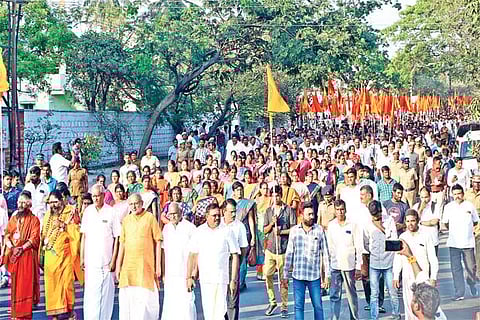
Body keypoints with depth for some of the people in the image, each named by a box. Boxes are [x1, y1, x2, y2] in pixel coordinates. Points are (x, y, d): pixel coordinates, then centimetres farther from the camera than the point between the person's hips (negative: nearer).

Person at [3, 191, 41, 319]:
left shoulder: (33, 220, 0)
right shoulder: (13, 219, 16)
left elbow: (34, 238, -9)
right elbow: (7, 235, 10)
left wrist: (21, 248, -18)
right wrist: (11, 247, -9)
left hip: (27, 254, -5)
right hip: (13, 255, 5)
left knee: (26, 283, -6)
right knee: (15, 283, 6)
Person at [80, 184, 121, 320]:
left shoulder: (111, 212, -3)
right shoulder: (88, 211, 5)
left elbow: (116, 238, -1)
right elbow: (84, 235, 11)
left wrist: (113, 260, -5)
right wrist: (82, 258, 7)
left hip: (106, 260, -2)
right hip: (91, 260, 2)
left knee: (106, 292, 4)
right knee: (90, 292, -2)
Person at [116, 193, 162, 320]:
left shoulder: (150, 218, -1)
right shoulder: (126, 220, 12)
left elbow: (157, 242, 0)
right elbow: (122, 244, 17)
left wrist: (158, 265, -2)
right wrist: (118, 265, 13)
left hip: (146, 264, -4)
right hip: (128, 265, 4)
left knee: (145, 297, -4)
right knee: (127, 298, 4)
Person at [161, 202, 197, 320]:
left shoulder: (190, 227, -3)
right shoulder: (166, 228, 13)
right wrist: (163, 272, 14)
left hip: (185, 273, -5)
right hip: (170, 273, 5)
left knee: (186, 300, -8)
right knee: (169, 301, 4)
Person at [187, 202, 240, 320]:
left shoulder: (227, 232, -1)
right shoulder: (199, 232, 6)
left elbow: (235, 256, 0)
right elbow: (192, 255, 11)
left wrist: (234, 280, -4)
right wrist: (189, 277, 7)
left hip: (221, 279, -3)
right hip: (205, 278, 3)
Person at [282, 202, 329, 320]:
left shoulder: (319, 230, 0)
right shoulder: (294, 230, 3)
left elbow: (325, 253, 3)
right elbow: (289, 254, 7)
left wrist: (327, 275, 0)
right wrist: (285, 276, 6)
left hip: (314, 275, -1)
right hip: (298, 275, 1)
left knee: (318, 306, 3)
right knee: (298, 306, 5)